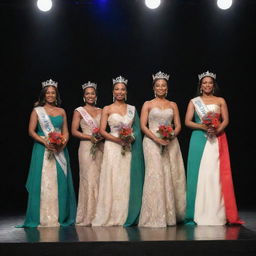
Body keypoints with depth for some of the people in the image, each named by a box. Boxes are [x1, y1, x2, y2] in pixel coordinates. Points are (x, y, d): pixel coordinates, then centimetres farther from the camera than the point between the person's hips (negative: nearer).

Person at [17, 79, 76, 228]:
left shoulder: (61, 111, 13)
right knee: (43, 182, -4)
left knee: (60, 182, 2)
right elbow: (31, 131, -1)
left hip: (60, 150, 3)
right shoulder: (37, 111, 5)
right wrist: (45, 142, -15)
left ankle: (60, 217, 9)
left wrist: (63, 142, -9)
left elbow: (66, 131, 11)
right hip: (43, 150, -3)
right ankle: (43, 218, 1)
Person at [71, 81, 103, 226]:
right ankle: (88, 216, -1)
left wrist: (102, 136, -7)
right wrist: (90, 137, -14)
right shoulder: (79, 111, 5)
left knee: (101, 179, 0)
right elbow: (74, 131, -2)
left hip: (101, 147, 4)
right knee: (89, 179, -8)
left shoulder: (101, 111, 16)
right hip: (87, 147, -4)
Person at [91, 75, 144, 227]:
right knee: (112, 180, -5)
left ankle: (125, 216, 7)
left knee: (127, 180, 1)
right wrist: (117, 139, -14)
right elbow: (102, 131, -1)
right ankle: (111, 216, 1)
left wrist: (131, 138, -9)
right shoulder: (107, 109, 6)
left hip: (128, 149, 2)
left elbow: (137, 129, 12)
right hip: (112, 147, -2)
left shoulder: (132, 109, 13)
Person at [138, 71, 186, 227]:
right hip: (152, 142, -3)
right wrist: (156, 138, -14)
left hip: (170, 142, 3)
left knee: (172, 175, -2)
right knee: (155, 175, -10)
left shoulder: (173, 105, 15)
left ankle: (171, 214, 8)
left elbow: (178, 126, 10)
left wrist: (172, 135, -12)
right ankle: (156, 216, -7)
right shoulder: (148, 105, 8)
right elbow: (143, 125, 0)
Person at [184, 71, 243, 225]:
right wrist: (203, 127, -12)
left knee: (216, 174, -6)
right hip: (199, 139, 0)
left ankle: (216, 214, -4)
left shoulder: (220, 101, 12)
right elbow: (187, 122, 3)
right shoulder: (194, 102, 11)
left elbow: (226, 120, 5)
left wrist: (216, 130, -14)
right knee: (199, 173, -4)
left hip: (217, 140, 0)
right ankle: (199, 213, -1)